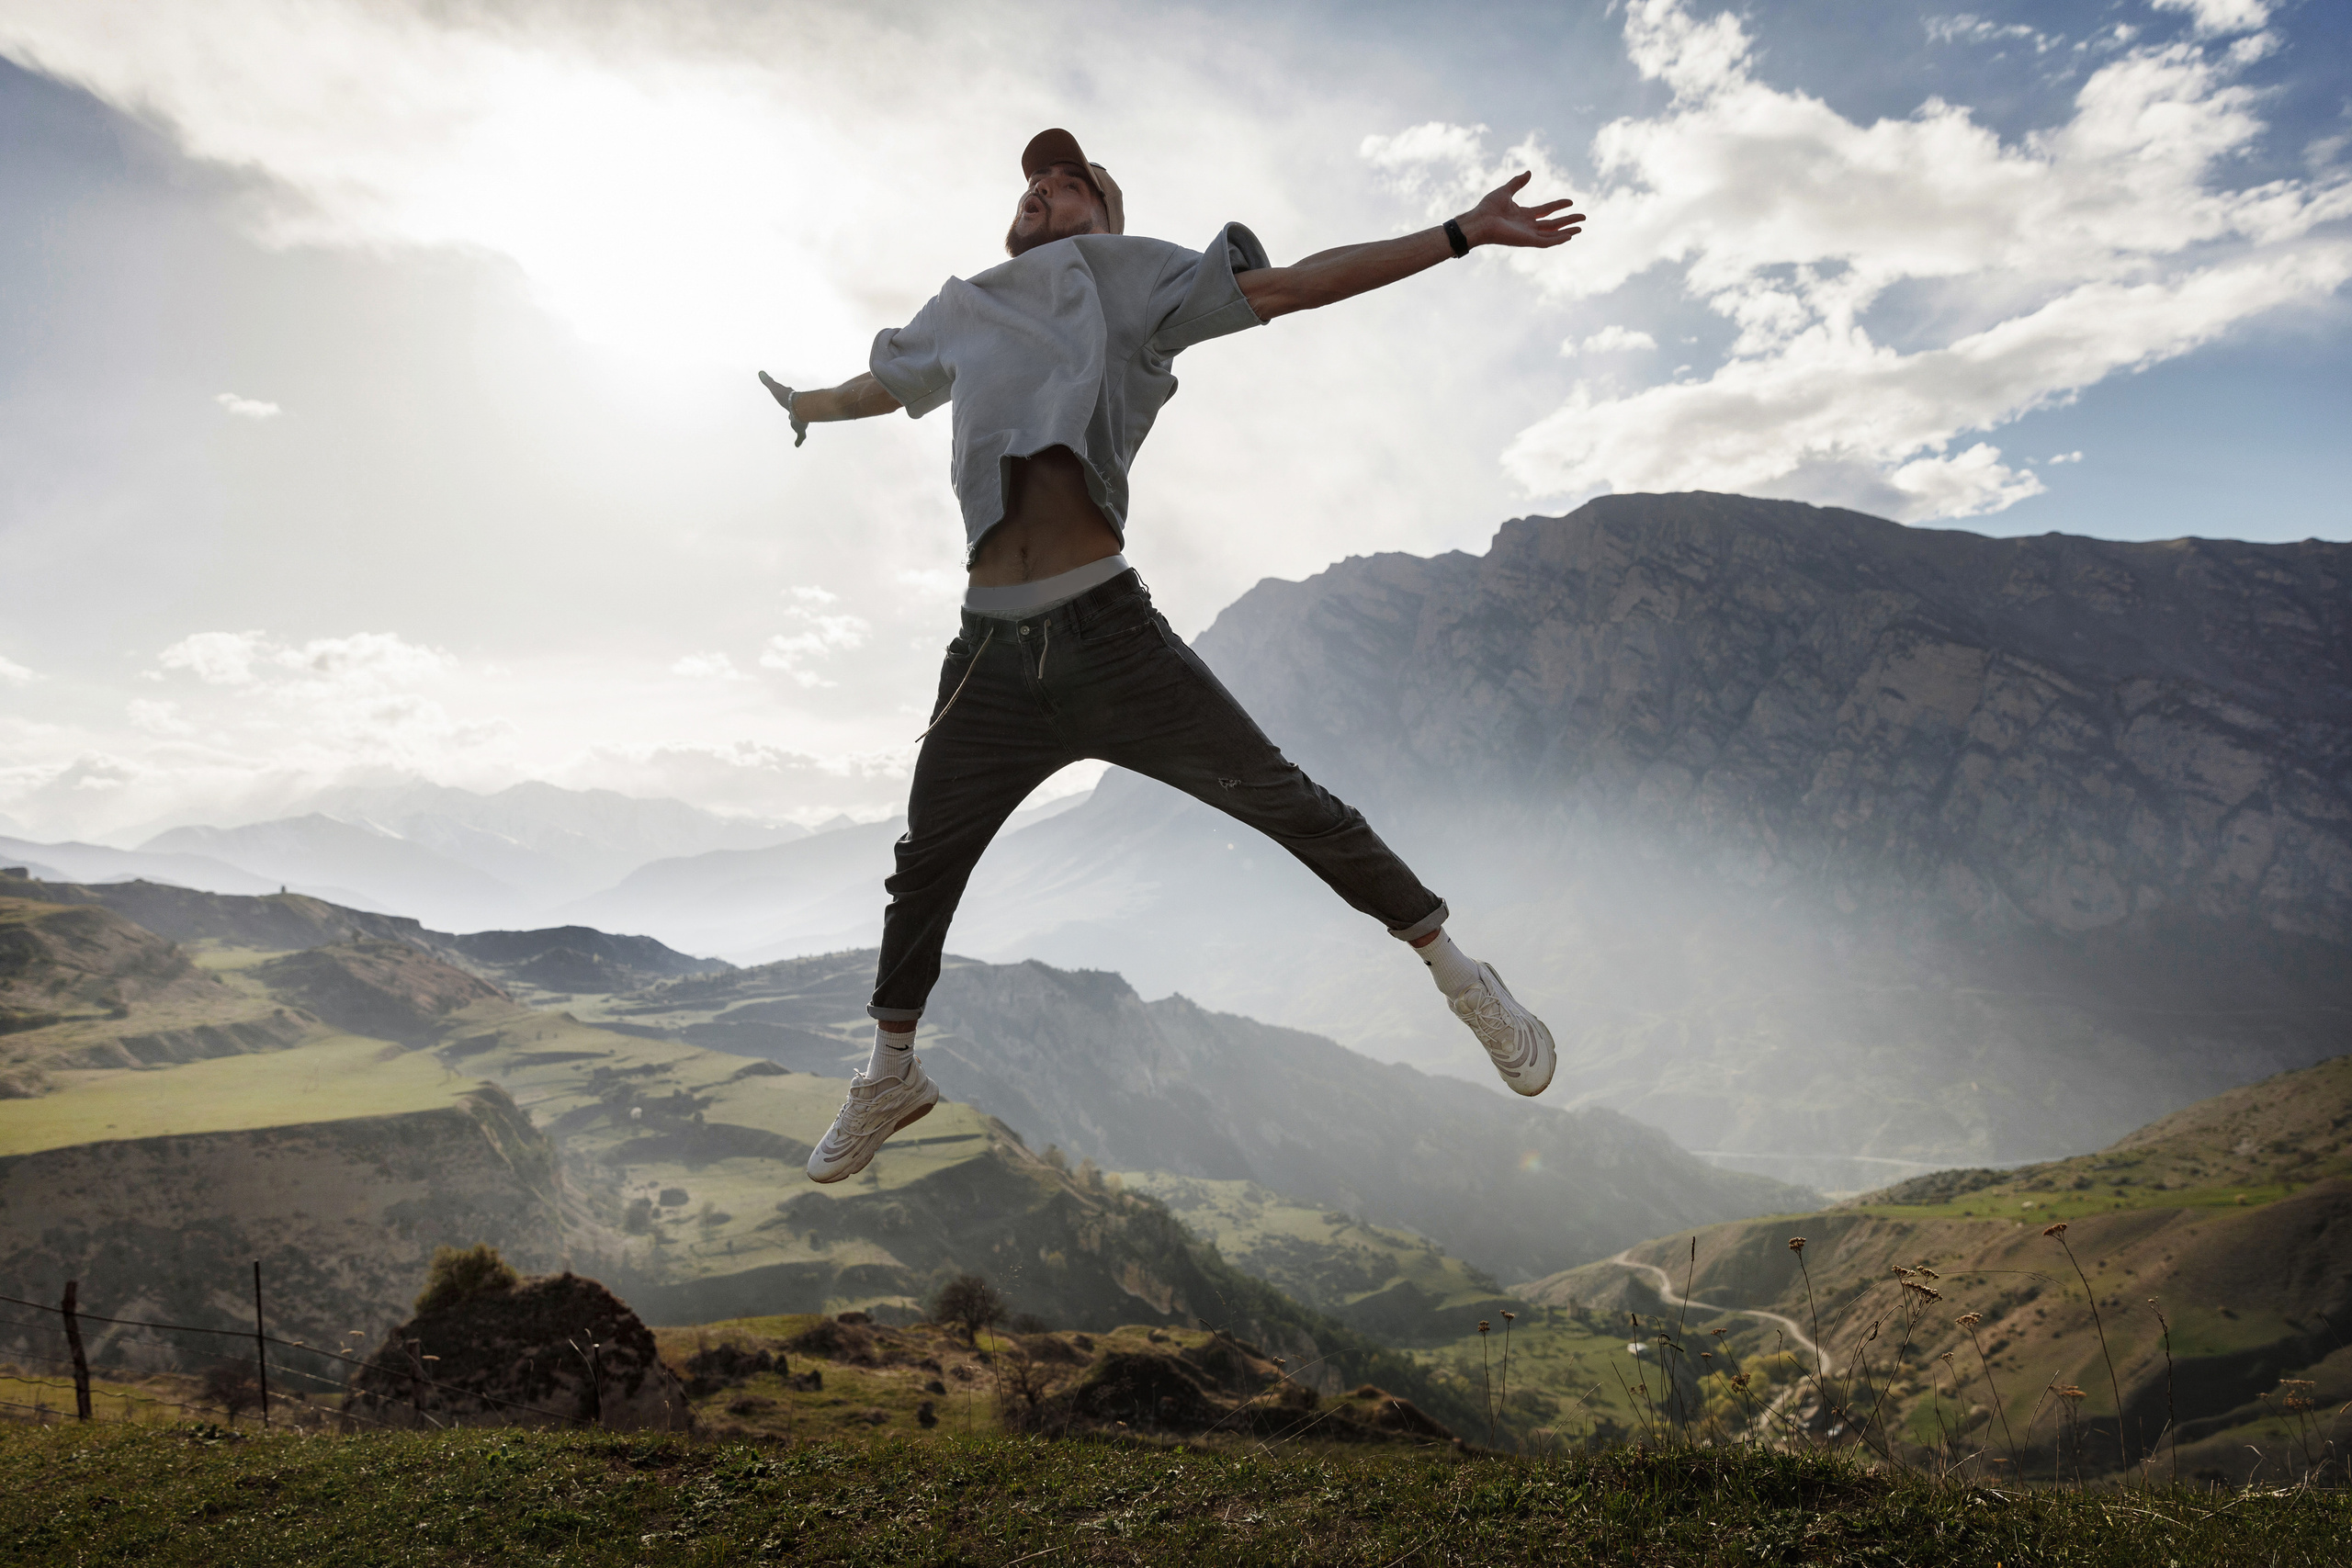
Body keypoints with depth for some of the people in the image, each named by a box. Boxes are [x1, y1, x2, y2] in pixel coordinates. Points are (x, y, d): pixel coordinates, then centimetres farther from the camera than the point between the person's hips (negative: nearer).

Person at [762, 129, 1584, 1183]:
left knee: (1282, 801, -5)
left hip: (1109, 635, -4)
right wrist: (798, 409, 58)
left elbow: (1287, 286, 1)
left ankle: (1457, 972, 11)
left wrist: (1462, 232, -4)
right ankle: (892, 1074, 35)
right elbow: (877, 386, 40)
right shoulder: (963, 315, 19)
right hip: (991, 654, 5)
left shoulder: (1121, 279, 7)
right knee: (924, 866, 13)